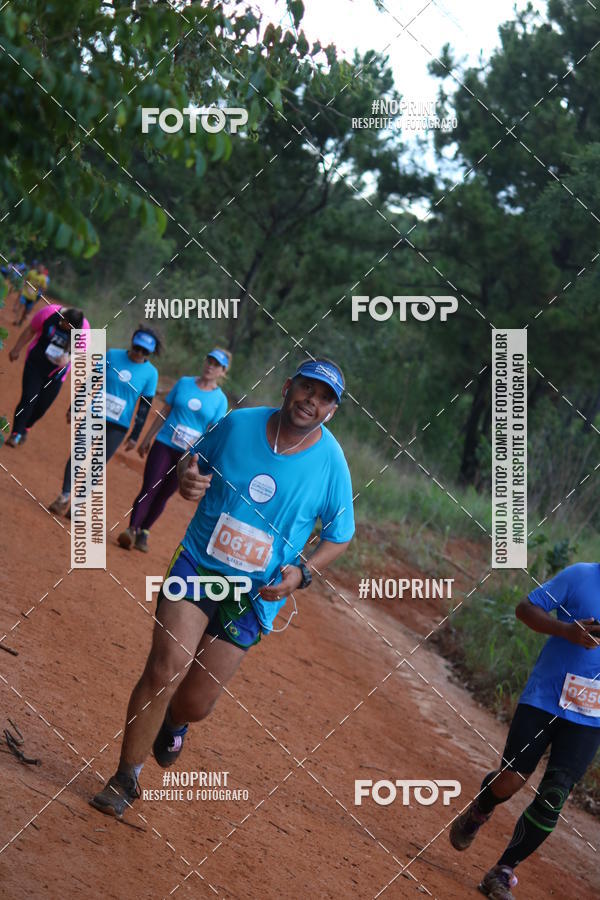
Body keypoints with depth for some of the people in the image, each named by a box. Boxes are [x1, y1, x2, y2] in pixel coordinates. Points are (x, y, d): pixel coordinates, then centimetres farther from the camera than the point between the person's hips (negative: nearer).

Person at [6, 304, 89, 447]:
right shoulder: (49, 312, -18)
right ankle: (16, 434, -4)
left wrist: (68, 358, -29)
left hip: (56, 373, 1)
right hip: (35, 365, -1)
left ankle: (25, 429, 33)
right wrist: (16, 349, 8)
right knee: (28, 399, -12)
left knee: (42, 406, 7)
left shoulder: (84, 328, -16)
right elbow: (30, 330, -2)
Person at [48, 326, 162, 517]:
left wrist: (134, 436, -3)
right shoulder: (112, 356, -3)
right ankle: (64, 497, 5)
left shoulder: (151, 373, -6)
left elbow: (144, 407, -2)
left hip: (118, 427, -1)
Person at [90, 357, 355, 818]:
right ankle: (126, 779, 0)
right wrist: (186, 477, -13)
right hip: (198, 565, 0)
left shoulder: (331, 464, -9)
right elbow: (195, 458, 12)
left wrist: (302, 572, -14)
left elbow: (340, 535, 3)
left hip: (257, 592, 0)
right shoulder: (238, 424, -6)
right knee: (166, 668, -17)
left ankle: (173, 723, 43)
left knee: (196, 701, 2)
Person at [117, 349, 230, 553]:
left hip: (187, 455, -1)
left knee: (163, 495, 5)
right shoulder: (184, 383, 5)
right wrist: (147, 438, 13)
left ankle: (143, 532, 15)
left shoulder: (220, 399, 0)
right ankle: (132, 529, -12)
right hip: (163, 445, 1)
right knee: (149, 489, -10)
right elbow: (165, 412, 11)